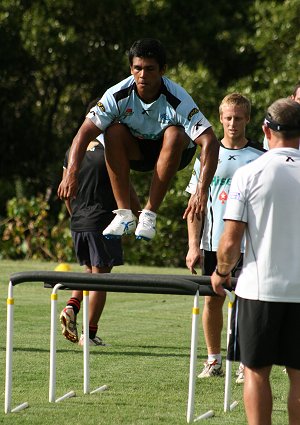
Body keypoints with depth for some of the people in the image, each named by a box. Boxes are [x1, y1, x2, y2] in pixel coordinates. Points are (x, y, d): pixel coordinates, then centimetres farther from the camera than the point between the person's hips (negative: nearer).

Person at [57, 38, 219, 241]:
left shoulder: (178, 100, -29)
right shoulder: (118, 95, -23)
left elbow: (210, 142, -37)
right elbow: (85, 133, -23)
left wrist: (202, 192, -49)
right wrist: (71, 174, -39)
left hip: (173, 154, -2)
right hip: (135, 152, 2)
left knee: (174, 134, -35)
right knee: (114, 131, -29)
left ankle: (150, 214, -27)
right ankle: (125, 214, -26)